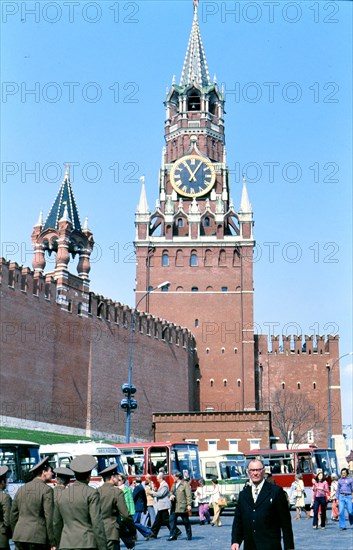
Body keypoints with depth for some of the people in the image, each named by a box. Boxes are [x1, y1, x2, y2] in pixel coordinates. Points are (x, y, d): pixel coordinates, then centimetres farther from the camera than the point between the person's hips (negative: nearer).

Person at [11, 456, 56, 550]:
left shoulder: (21, 489, 12)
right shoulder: (46, 490, -7)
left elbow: (13, 515, 15)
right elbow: (49, 517, -11)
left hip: (19, 536, 6)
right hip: (38, 537, -6)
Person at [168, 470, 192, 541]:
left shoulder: (185, 484, -9)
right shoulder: (174, 484, 15)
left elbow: (188, 495, -12)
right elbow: (171, 492, 24)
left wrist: (189, 504, -18)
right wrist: (171, 495, 0)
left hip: (182, 506, -7)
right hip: (174, 507, 7)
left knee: (186, 521, 3)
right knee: (172, 519, -1)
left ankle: (189, 535, 16)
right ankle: (173, 535, 3)